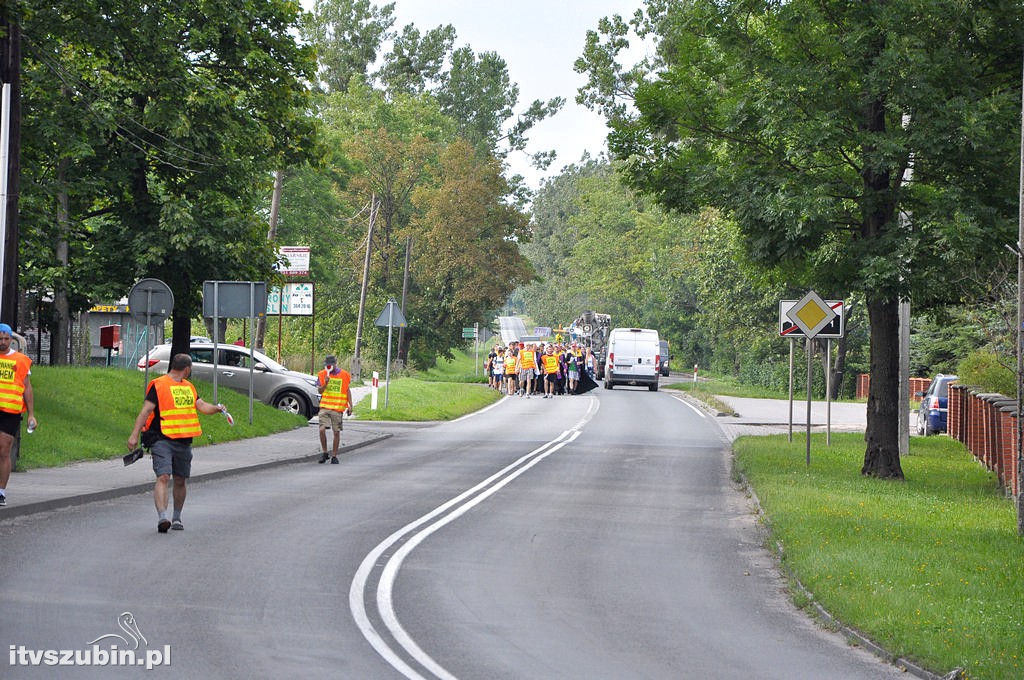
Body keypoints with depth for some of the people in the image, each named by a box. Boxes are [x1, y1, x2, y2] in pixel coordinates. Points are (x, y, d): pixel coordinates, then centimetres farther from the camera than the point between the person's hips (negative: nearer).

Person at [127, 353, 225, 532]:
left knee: (180, 481, 12)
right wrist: (134, 435, -15)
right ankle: (162, 517, -28)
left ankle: (177, 518, 26)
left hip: (184, 442, 7)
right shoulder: (158, 385, -5)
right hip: (162, 440, -7)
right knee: (163, 477, -19)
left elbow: (201, 406, 12)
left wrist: (216, 408, -10)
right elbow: (145, 411, -9)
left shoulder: (189, 387, 18)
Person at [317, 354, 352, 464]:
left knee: (337, 432, 2)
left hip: (338, 408, 0)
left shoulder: (344, 375, 4)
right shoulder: (322, 375, 5)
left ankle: (334, 456, 12)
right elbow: (319, 391, 4)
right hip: (325, 407, 0)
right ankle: (324, 452, 2)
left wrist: (350, 406, 4)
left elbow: (348, 391, 10)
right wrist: (325, 383, -15)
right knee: (322, 429, -15)